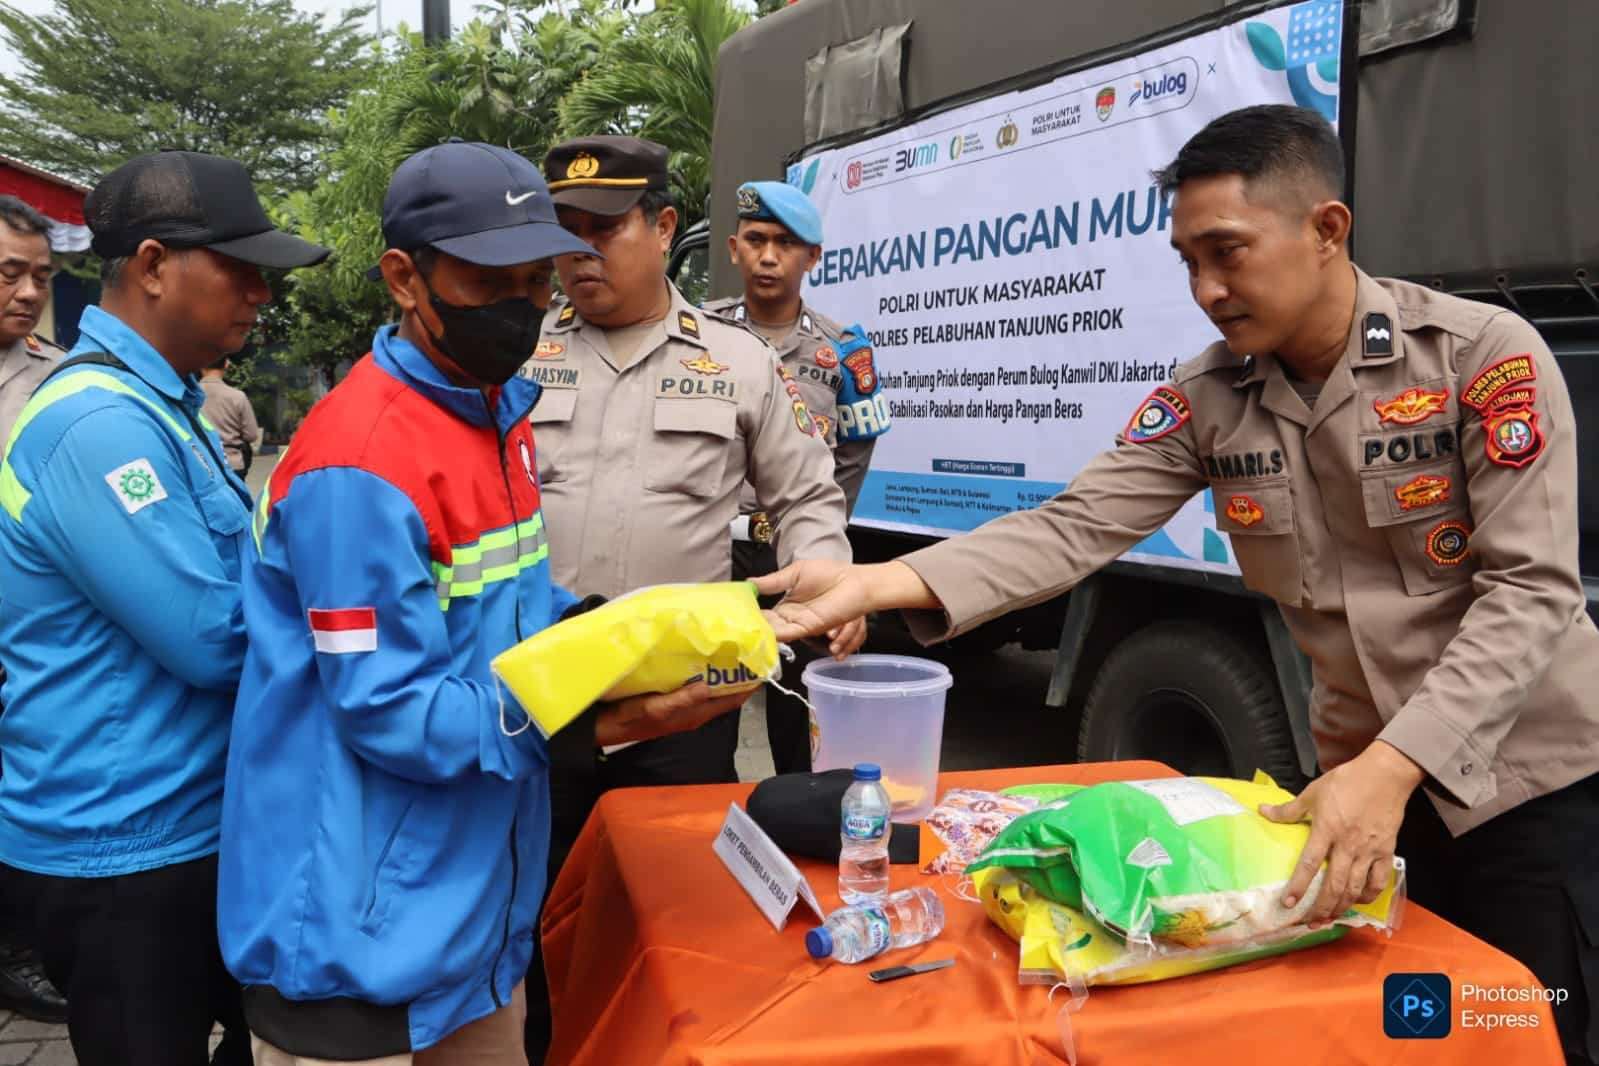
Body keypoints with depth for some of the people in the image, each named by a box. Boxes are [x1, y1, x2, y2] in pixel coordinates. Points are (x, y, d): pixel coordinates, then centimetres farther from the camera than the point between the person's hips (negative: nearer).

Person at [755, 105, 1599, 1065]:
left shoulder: (1485, 355, -19)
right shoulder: (1206, 401, -7)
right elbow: (1076, 528, -16)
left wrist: (1393, 765, -35)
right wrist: (879, 585, -29)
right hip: (1367, 776, 4)